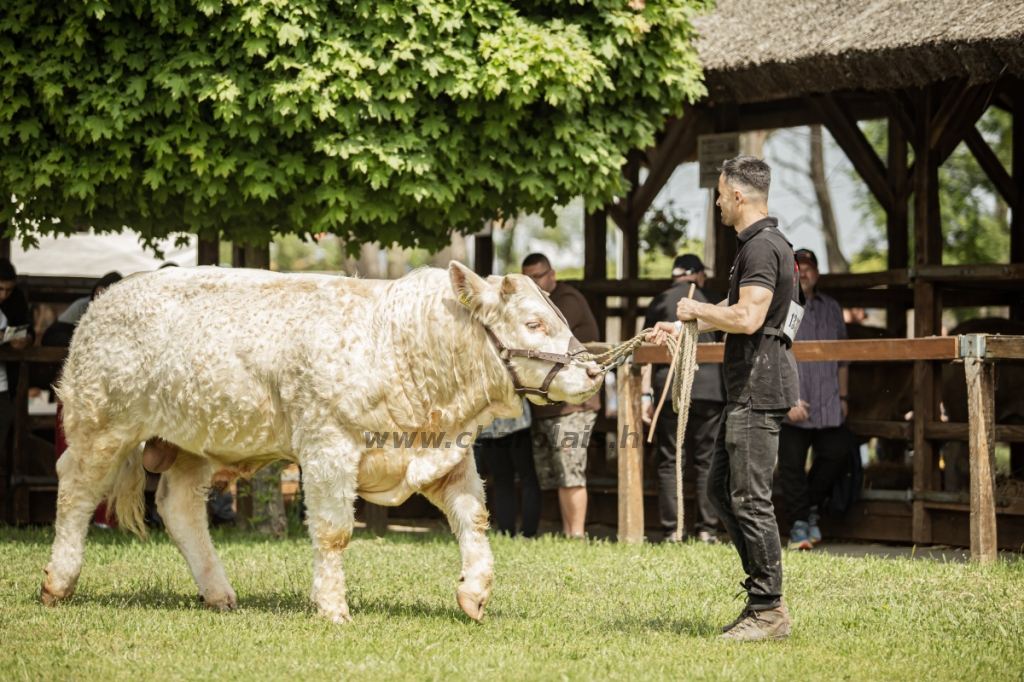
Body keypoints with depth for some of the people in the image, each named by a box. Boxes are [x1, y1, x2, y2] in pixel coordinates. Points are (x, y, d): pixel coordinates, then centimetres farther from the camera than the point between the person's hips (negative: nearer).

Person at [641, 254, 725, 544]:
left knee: (669, 462, 3)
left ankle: (672, 530, -2)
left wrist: (646, 394, 5)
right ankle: (707, 529, -2)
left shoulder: (660, 303, 9)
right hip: (710, 388, 0)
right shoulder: (716, 301, 10)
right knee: (707, 462, 4)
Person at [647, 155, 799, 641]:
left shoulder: (762, 247, -16)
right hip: (746, 389, 11)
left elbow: (746, 318, -26)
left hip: (759, 390, -11)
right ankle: (763, 592, 16)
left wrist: (697, 308, -11)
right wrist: (684, 326, 36)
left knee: (750, 498, -9)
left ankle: (769, 611, -5)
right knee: (720, 487, 14)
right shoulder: (757, 244, 18)